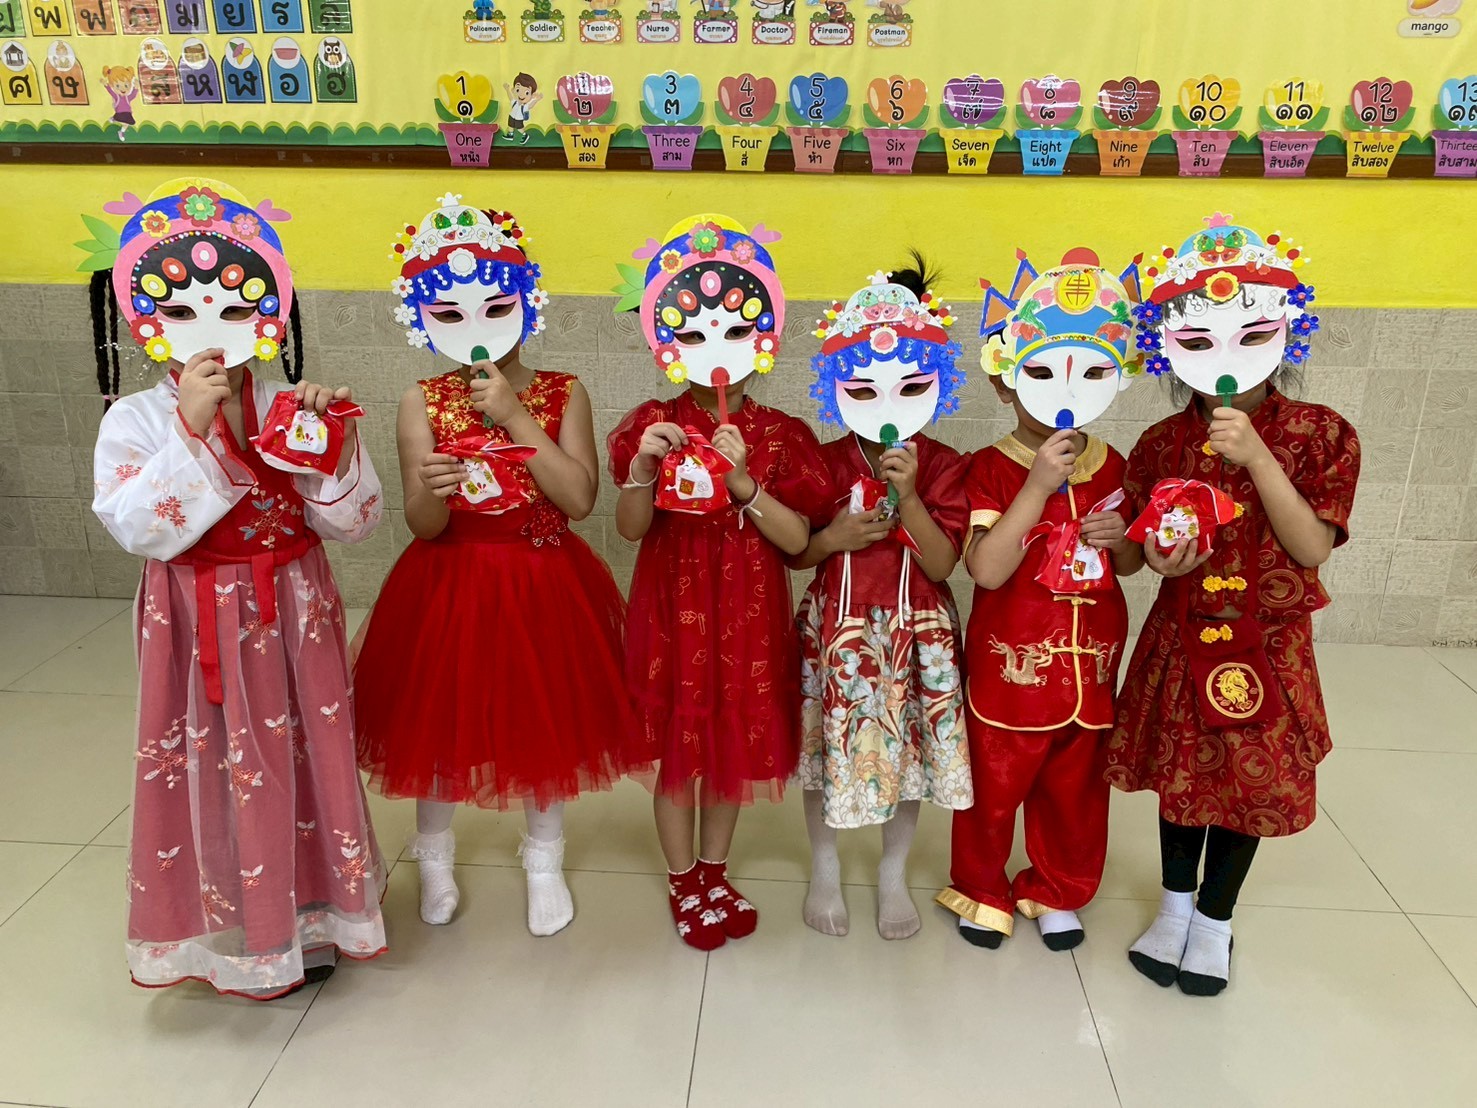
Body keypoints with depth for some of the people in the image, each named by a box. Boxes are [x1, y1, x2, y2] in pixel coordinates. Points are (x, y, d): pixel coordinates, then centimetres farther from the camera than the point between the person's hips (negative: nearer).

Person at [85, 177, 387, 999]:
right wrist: (193, 425, -24)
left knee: (305, 754, 12)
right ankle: (229, 929, 29)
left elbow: (356, 522, -6)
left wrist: (329, 438, -20)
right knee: (214, 768, 8)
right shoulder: (137, 419, -6)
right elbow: (139, 529, -20)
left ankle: (308, 914, 33)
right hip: (200, 624, -2)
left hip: (293, 614, 2)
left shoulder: (293, 406, -2)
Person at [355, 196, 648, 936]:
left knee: (546, 718, 12)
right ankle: (434, 854, 41)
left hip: (543, 585, 0)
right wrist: (432, 490, -34)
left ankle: (544, 859, 37)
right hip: (451, 586, 1)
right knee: (437, 717, 14)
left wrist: (514, 416, -22)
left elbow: (580, 498, -19)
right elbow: (422, 528, -10)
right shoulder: (422, 403, -6)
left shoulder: (562, 395, -7)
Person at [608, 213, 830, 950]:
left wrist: (743, 479, -24)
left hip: (748, 616, 2)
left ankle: (714, 874, 37)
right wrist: (642, 467, -26)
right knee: (677, 746, 9)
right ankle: (683, 886, 31)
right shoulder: (654, 426, -5)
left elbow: (797, 539, -11)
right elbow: (631, 530, -9)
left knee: (734, 744, 14)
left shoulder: (778, 436, -3)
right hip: (674, 609, -1)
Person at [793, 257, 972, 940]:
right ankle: (824, 869, 37)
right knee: (828, 751, 12)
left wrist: (907, 493, -26)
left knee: (910, 751, 11)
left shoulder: (943, 467, -7)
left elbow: (942, 564, -15)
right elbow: (793, 553, 2)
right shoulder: (824, 463, -6)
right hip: (836, 629, 0)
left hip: (914, 631, 0)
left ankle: (893, 874, 36)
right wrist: (835, 537, -19)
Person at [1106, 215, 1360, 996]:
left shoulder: (1322, 435, -10)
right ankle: (1175, 904, 37)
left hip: (1267, 644, -1)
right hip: (1182, 638, 1)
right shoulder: (1162, 444, -6)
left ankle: (1215, 919, 33)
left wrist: (1256, 457, -26)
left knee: (1252, 781, 11)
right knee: (1180, 771, 14)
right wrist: (1159, 558, -20)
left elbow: (1312, 548, -18)